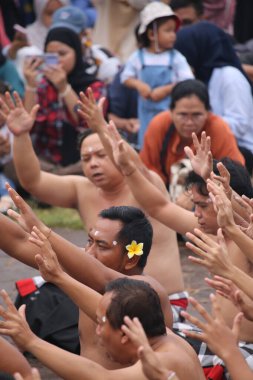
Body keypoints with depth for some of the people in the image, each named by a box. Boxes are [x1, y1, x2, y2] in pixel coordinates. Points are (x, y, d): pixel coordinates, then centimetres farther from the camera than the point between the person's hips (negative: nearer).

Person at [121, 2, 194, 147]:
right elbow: (126, 77, 7)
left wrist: (166, 90, -16)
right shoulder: (138, 57, 0)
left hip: (170, 112, -2)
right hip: (147, 112, 2)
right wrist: (138, 84, -12)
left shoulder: (177, 58, -5)